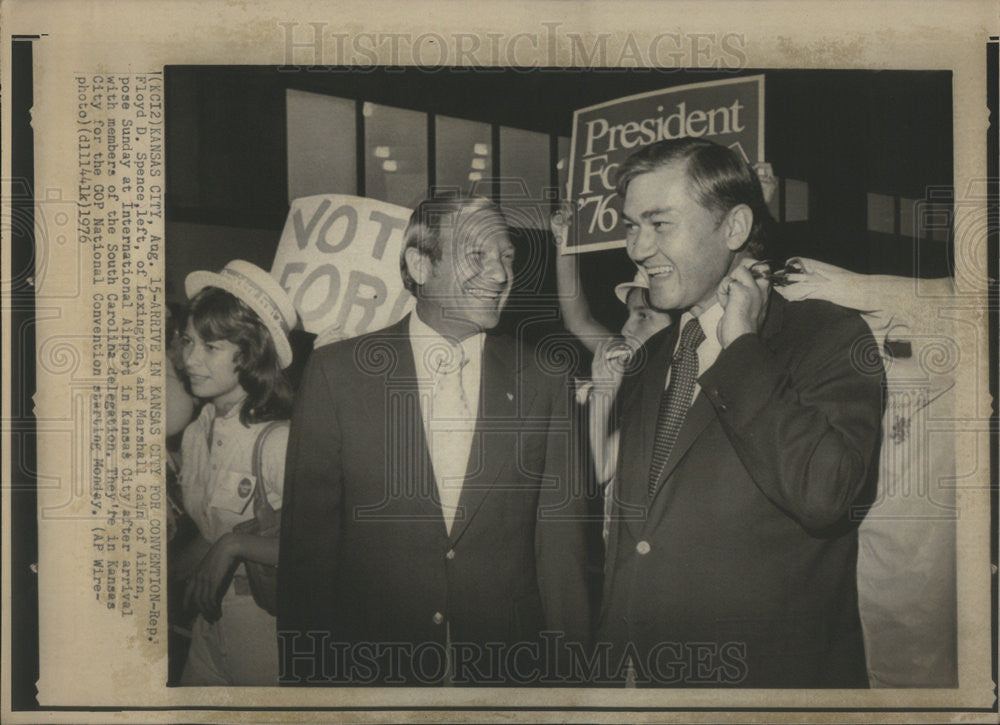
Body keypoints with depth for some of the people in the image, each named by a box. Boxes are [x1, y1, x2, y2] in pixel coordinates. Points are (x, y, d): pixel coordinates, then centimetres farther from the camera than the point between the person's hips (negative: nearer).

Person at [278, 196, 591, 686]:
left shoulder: (543, 384, 0)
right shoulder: (337, 373, -4)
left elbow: (560, 547, 1)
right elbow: (308, 539, -2)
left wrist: (570, 674, -3)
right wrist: (307, 673, -4)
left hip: (509, 665, 1)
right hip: (370, 665, -1)